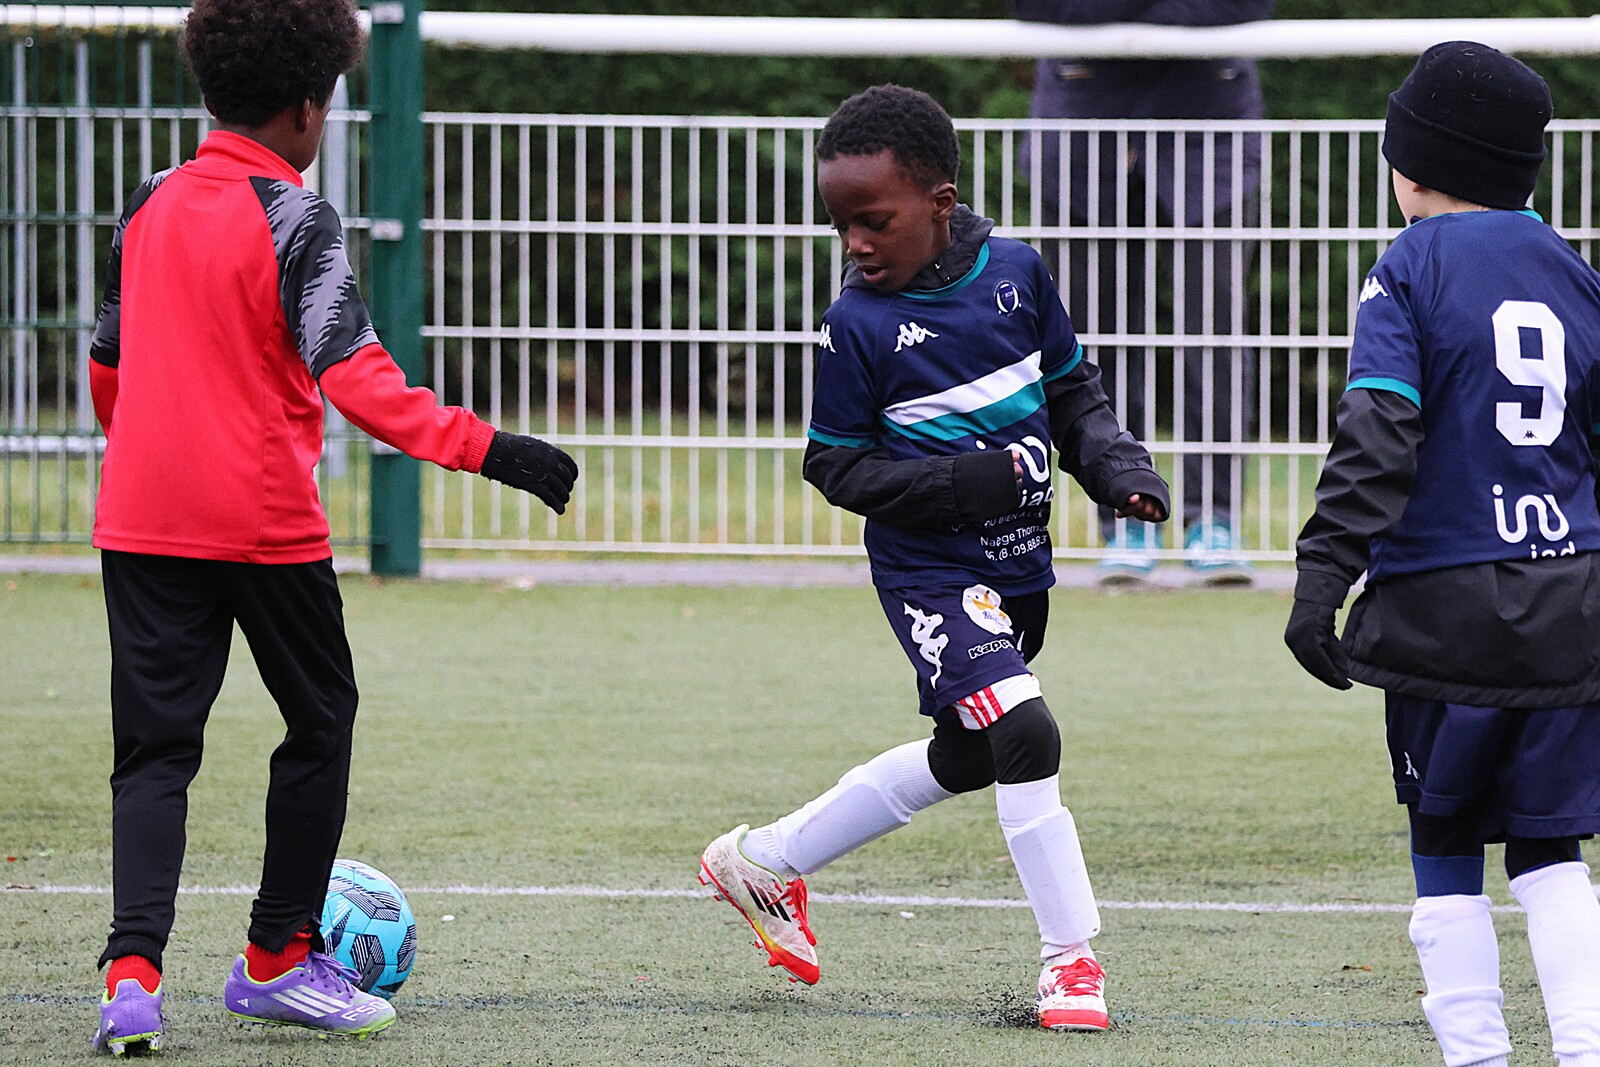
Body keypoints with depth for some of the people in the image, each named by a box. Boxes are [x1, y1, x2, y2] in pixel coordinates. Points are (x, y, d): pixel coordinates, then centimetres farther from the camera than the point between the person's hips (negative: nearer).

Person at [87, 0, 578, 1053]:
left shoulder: (151, 207, 8)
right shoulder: (297, 222, -10)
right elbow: (354, 374, -20)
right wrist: (483, 448, -24)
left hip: (143, 520, 5)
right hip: (265, 519, -5)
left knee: (156, 744, 4)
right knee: (320, 719, 14)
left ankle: (134, 968, -15)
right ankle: (280, 958, 19)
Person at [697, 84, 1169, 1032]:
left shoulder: (1015, 272, -4)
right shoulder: (859, 325, -16)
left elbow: (1072, 388, 10)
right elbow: (836, 466, -11)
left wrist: (1116, 466, -8)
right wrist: (966, 482, -24)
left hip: (1018, 567, 6)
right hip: (929, 573, -6)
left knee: (963, 757, 20)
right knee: (1025, 732, -23)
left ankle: (766, 861, 37)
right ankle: (1074, 958, -12)